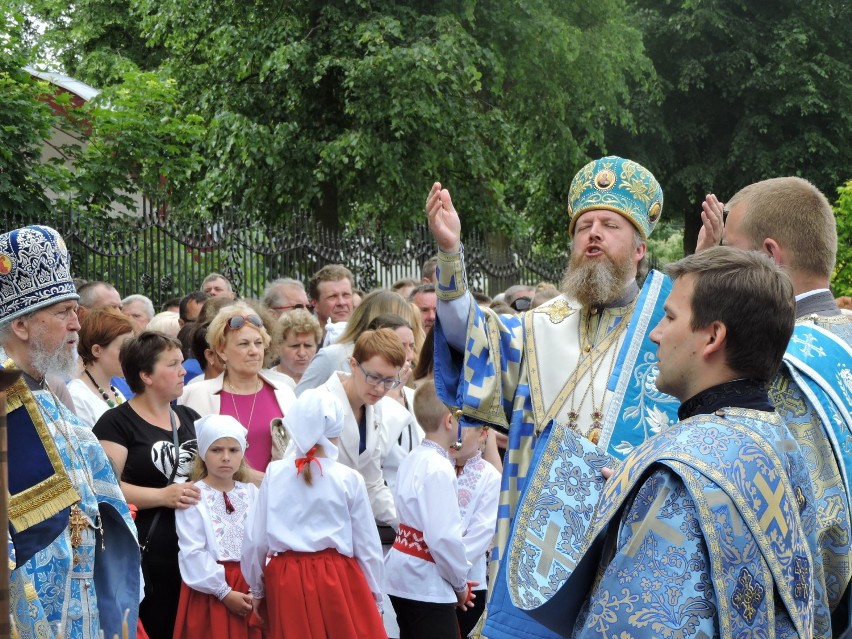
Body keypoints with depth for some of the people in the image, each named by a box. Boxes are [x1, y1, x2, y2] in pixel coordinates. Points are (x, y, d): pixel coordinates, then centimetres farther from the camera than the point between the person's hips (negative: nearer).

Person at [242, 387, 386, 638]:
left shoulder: (274, 474, -2)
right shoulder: (349, 479, -6)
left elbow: (254, 540, 2)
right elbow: (367, 545, 1)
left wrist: (257, 589, 16)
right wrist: (373, 594, 13)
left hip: (286, 581, 2)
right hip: (338, 580, -2)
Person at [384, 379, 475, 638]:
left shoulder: (412, 460, 8)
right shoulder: (439, 470, -19)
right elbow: (444, 537, -24)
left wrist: (456, 579, 10)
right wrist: (460, 582, -7)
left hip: (403, 574, 9)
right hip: (427, 583, -9)